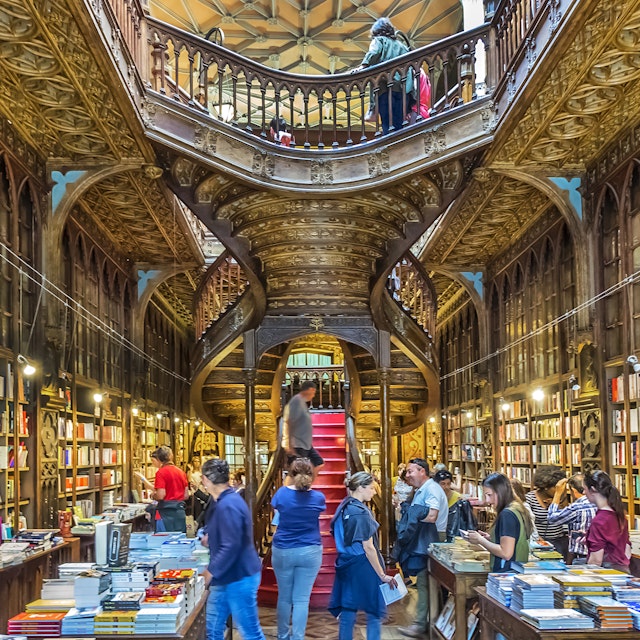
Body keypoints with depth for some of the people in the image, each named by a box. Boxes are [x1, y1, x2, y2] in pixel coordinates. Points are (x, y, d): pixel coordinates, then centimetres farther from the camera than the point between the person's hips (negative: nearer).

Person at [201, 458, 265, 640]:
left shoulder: (228, 506, -23)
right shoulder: (223, 502, 11)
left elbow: (230, 547, -27)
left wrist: (211, 572, -19)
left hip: (239, 579, -10)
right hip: (226, 578, 10)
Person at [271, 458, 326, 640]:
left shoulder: (282, 493, -8)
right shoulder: (318, 497, -7)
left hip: (282, 551, 1)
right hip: (310, 552, -1)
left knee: (284, 597, 14)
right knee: (302, 599, 1)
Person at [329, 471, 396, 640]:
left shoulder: (344, 508, 7)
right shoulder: (361, 512, -18)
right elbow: (368, 548, -18)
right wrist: (382, 575, -13)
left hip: (346, 566, 8)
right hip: (363, 567, -8)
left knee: (347, 612, 11)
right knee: (375, 612, 4)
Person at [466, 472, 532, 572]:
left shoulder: (507, 514, -15)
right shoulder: (517, 509, 13)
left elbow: (506, 553, -19)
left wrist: (480, 540, -9)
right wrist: (490, 538, 11)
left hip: (506, 572, -9)